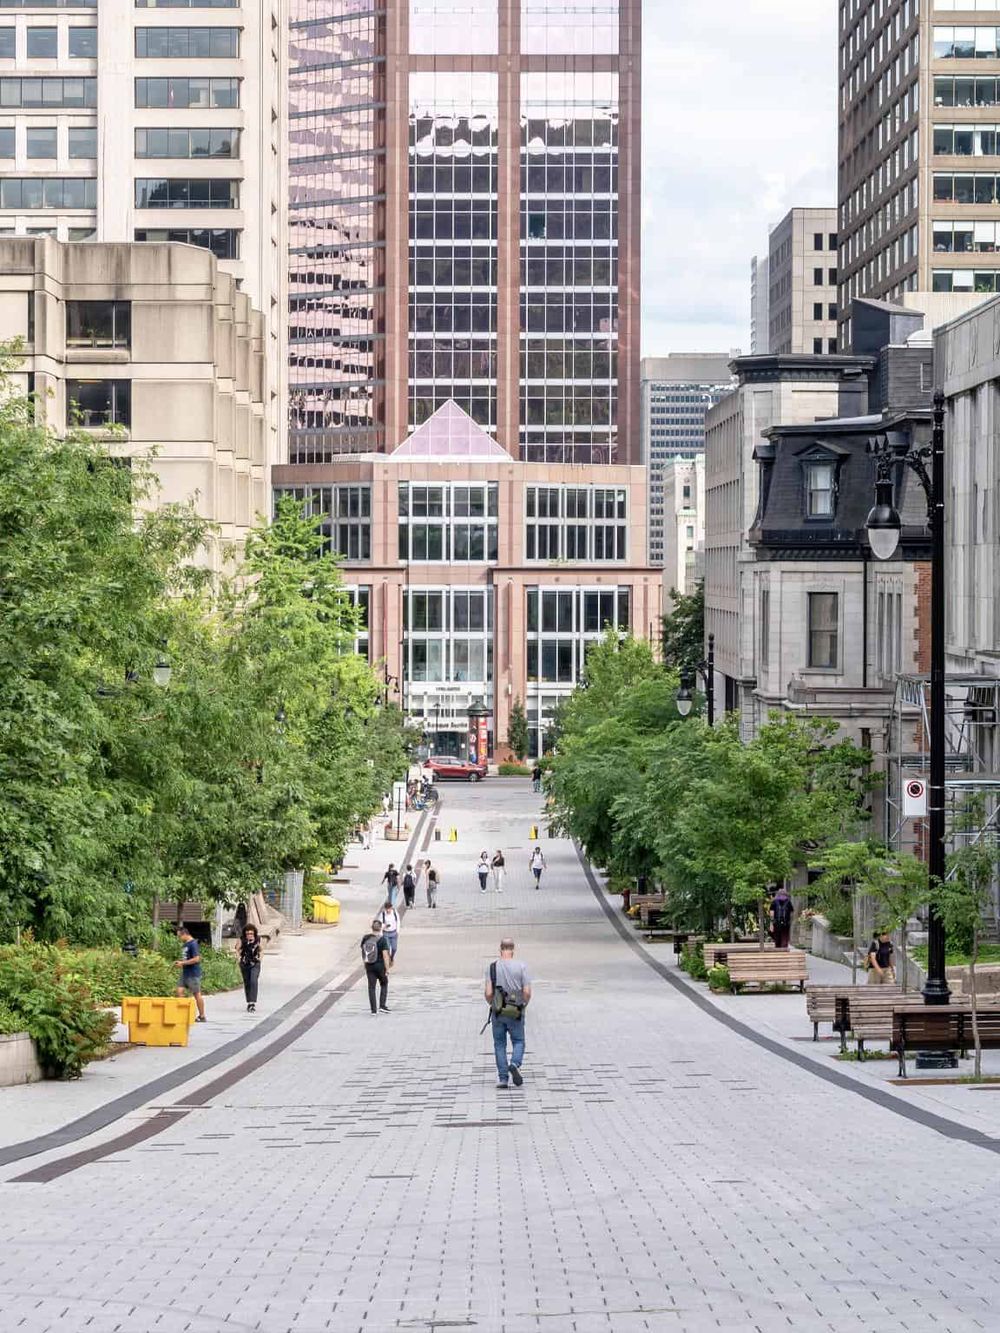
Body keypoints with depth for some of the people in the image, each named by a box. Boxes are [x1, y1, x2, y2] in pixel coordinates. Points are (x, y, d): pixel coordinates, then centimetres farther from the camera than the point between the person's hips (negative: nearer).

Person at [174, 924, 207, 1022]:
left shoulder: (193, 944, -16)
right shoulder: (184, 944, 12)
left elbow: (196, 959, -21)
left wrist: (183, 963, -17)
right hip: (185, 973, 9)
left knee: (197, 994, 0)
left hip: (193, 974, -9)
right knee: (179, 991, -1)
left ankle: (202, 1016, 10)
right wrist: (179, 961, 5)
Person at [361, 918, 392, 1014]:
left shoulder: (365, 938, -1)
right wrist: (387, 969, -11)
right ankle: (382, 1005, 8)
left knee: (371, 987, 7)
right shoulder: (382, 939, -14)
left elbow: (363, 952, 8)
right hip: (380, 966, -3)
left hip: (369, 966, 3)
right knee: (384, 985, 17)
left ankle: (374, 1009, 7)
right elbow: (385, 955, -17)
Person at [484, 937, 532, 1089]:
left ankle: (503, 1078, 6)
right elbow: (527, 992, -11)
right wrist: (523, 1006, 8)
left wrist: (492, 1005, 9)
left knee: (500, 1044, 12)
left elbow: (488, 993, -12)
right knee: (518, 1041, 15)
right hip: (516, 1014, 0)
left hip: (498, 1013, 0)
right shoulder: (521, 967, -8)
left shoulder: (492, 967, -7)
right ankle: (515, 1064, -12)